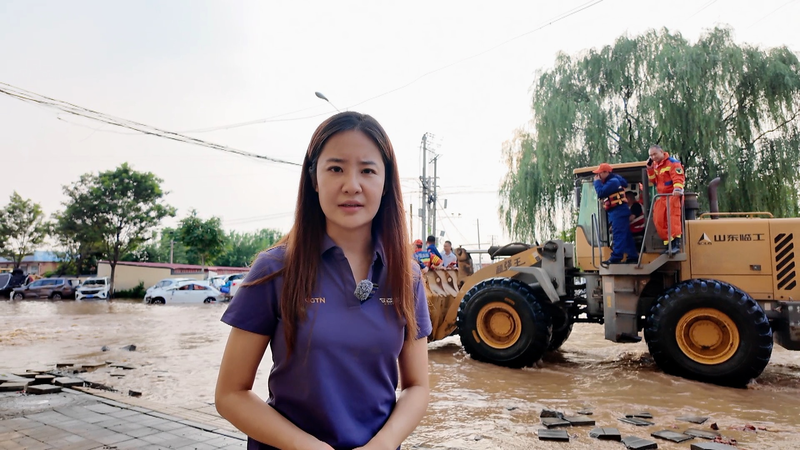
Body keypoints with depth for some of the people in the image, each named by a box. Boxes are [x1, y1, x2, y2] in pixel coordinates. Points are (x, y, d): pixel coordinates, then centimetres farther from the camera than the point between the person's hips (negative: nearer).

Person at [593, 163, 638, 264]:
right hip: (618, 212, 10)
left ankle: (616, 257, -13)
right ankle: (632, 255, 13)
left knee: (618, 235, -11)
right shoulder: (610, 181, 18)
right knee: (626, 235, 10)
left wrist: (597, 182, -9)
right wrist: (599, 182, 9)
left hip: (618, 212, -10)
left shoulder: (612, 181, -16)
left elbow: (600, 193, -22)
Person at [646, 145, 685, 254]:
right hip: (662, 197, 8)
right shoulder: (655, 165, 14)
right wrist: (650, 167, 1)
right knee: (659, 220, 3)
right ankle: (669, 243, 10)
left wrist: (677, 189, -39)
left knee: (673, 217, -19)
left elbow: (678, 177, -21)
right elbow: (653, 181, 11)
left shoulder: (672, 162, -9)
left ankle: (676, 243, -26)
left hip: (673, 195, -8)